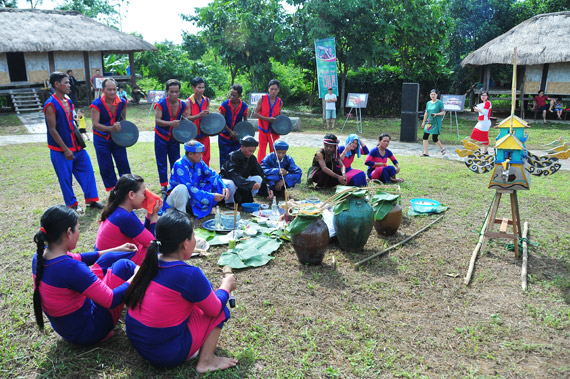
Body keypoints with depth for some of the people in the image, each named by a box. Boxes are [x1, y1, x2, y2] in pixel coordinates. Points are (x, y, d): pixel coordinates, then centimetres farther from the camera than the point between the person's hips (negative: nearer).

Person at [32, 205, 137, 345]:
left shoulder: (40, 255, -7)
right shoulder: (71, 268, -33)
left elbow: (78, 259, 11)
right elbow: (111, 300, -28)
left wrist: (117, 249, 15)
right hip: (87, 333, -8)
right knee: (123, 266, -6)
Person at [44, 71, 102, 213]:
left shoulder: (69, 101, 8)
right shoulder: (51, 105, -16)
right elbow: (53, 130, -17)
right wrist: (66, 149, -18)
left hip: (76, 146, 7)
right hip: (60, 150, -7)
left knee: (87, 171, 9)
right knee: (66, 178, 5)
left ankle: (91, 200, 20)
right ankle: (72, 205, 20)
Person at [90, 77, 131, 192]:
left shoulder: (122, 102, -6)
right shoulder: (96, 105, -18)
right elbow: (95, 124, -26)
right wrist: (111, 128, -41)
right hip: (101, 140, -2)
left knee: (123, 164, 7)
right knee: (106, 167, 4)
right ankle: (112, 190, 17)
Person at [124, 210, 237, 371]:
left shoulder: (151, 262, -3)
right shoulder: (190, 275, -24)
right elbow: (215, 309, -8)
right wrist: (226, 285, 8)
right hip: (166, 355, -7)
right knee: (220, 309, 5)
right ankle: (206, 361, 5)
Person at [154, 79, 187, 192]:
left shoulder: (183, 105, -4)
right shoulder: (161, 104, -16)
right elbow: (157, 120, -25)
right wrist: (171, 123, -40)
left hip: (175, 137, 3)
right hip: (161, 137, -3)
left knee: (176, 162, 8)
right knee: (162, 162, 3)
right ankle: (164, 185, 14)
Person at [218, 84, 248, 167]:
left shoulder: (244, 106, -3)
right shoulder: (225, 104, -8)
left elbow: (245, 121, 8)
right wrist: (230, 131, -16)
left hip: (237, 136, 2)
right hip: (225, 136, -1)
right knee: (224, 158, 4)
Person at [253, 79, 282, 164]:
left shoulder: (280, 102, 4)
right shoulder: (262, 99, -4)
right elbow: (255, 113, -6)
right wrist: (267, 119, -18)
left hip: (274, 130, 2)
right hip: (263, 129, -2)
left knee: (274, 151, 3)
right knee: (262, 150, 3)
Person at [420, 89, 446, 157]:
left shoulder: (439, 102, -5)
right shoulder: (428, 103, 11)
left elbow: (443, 112, -5)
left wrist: (436, 114, -21)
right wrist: (423, 122, 22)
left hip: (436, 123, -6)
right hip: (429, 122, 6)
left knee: (434, 138, -6)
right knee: (425, 137, -2)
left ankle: (442, 148, 21)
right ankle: (425, 153, 4)